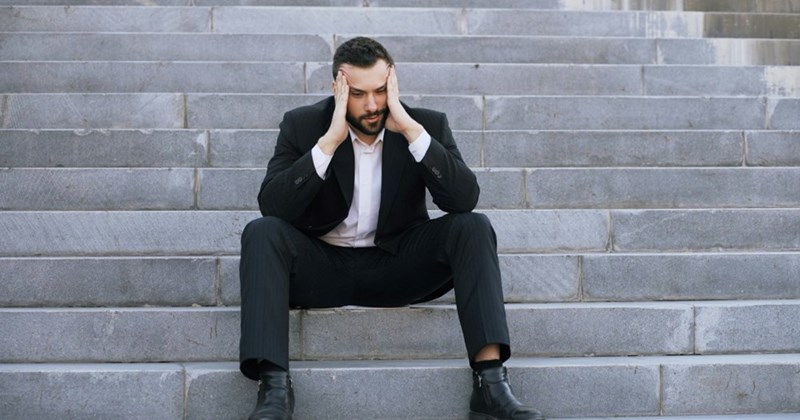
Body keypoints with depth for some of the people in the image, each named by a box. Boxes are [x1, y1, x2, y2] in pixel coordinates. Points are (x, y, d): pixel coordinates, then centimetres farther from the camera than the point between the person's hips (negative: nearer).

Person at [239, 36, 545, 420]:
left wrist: (410, 129, -24)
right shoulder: (303, 124, -4)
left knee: (473, 227, -23)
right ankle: (274, 387, -35)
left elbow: (465, 199, -17)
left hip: (396, 267, 1)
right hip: (322, 266, 0)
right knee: (262, 233, -28)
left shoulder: (428, 125, -3)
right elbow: (271, 206, -16)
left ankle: (490, 381, -29)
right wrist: (330, 140, -24)